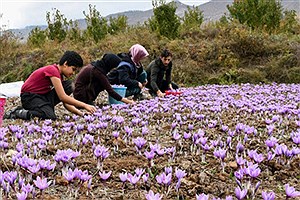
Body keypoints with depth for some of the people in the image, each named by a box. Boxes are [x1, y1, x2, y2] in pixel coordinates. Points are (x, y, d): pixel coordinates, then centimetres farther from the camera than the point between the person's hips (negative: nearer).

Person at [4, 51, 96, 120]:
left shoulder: (59, 75, 9)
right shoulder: (52, 70, -19)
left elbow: (66, 103, 8)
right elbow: (62, 97, -25)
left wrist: (79, 112, -7)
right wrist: (84, 105, -22)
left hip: (43, 96, 9)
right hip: (29, 96, -9)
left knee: (68, 86, -2)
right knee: (50, 117, -31)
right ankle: (17, 113, -13)